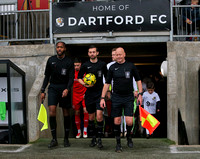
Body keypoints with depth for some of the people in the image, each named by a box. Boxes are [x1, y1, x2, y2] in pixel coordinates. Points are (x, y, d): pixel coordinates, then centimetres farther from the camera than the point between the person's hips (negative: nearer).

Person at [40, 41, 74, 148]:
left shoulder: (69, 62, 0)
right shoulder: (51, 60, 8)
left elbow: (71, 78, -5)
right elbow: (47, 76, 13)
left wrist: (67, 89, -23)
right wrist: (43, 91, 8)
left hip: (64, 88, -1)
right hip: (53, 87, 1)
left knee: (66, 113, 4)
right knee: (52, 111, -14)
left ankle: (66, 139, 15)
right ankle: (54, 139, -9)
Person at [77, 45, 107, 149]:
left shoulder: (102, 64, 2)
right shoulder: (85, 65, 1)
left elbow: (107, 77, 14)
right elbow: (79, 78, 10)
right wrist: (84, 84, -9)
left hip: (100, 93, -1)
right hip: (89, 93, 1)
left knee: (99, 115, -14)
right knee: (91, 117, 9)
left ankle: (99, 139, -5)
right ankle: (93, 138, 23)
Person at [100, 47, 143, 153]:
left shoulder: (131, 66, 3)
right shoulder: (112, 67, 4)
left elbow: (138, 80, 10)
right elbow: (107, 83, 7)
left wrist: (140, 94, 2)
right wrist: (102, 98, 2)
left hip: (129, 97, -1)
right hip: (116, 97, 1)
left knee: (129, 122, -9)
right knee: (117, 122, 1)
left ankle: (129, 137, 22)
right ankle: (118, 143, 17)